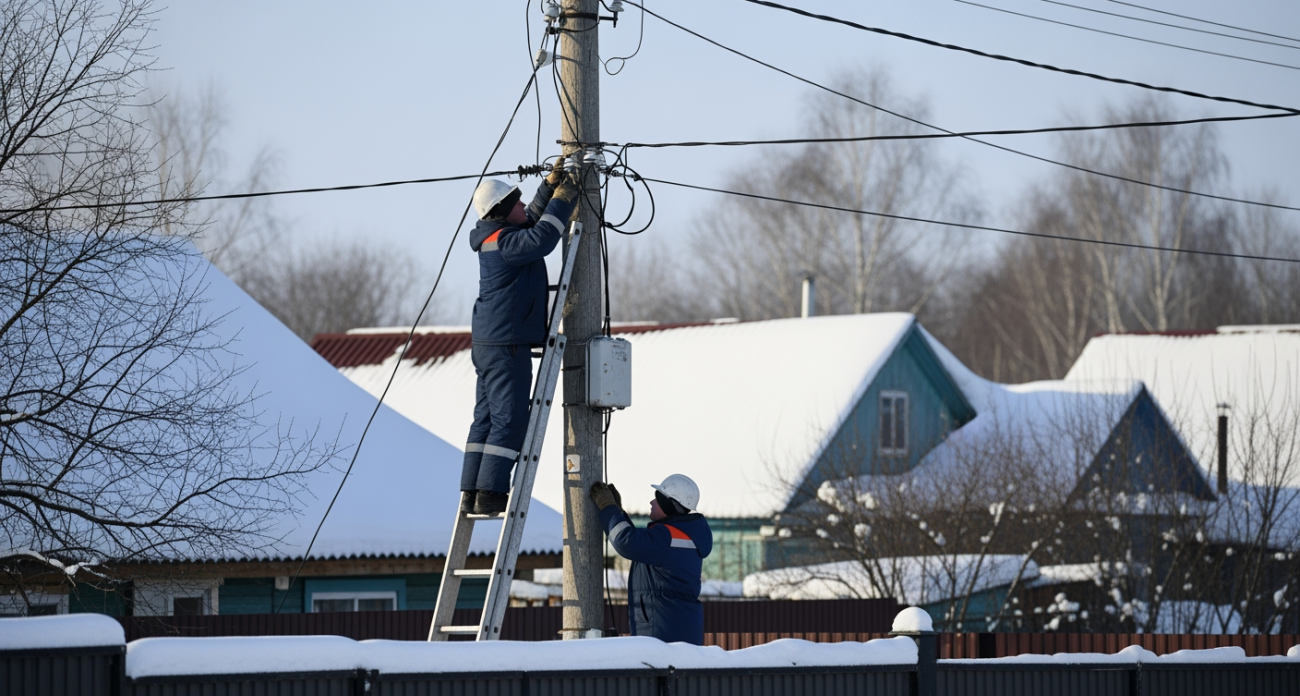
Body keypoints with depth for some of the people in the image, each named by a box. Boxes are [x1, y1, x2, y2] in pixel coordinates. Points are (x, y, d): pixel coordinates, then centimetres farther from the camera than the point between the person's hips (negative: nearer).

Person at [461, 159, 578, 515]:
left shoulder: (497, 237, 14)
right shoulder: (503, 241, -15)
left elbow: (533, 219, 28)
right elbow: (541, 239, -31)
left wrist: (551, 185, 17)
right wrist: (562, 200, -20)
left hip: (488, 345, 10)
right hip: (507, 345, -10)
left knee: (486, 418, 10)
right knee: (509, 419, -8)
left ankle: (472, 493, 11)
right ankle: (490, 492, -11)